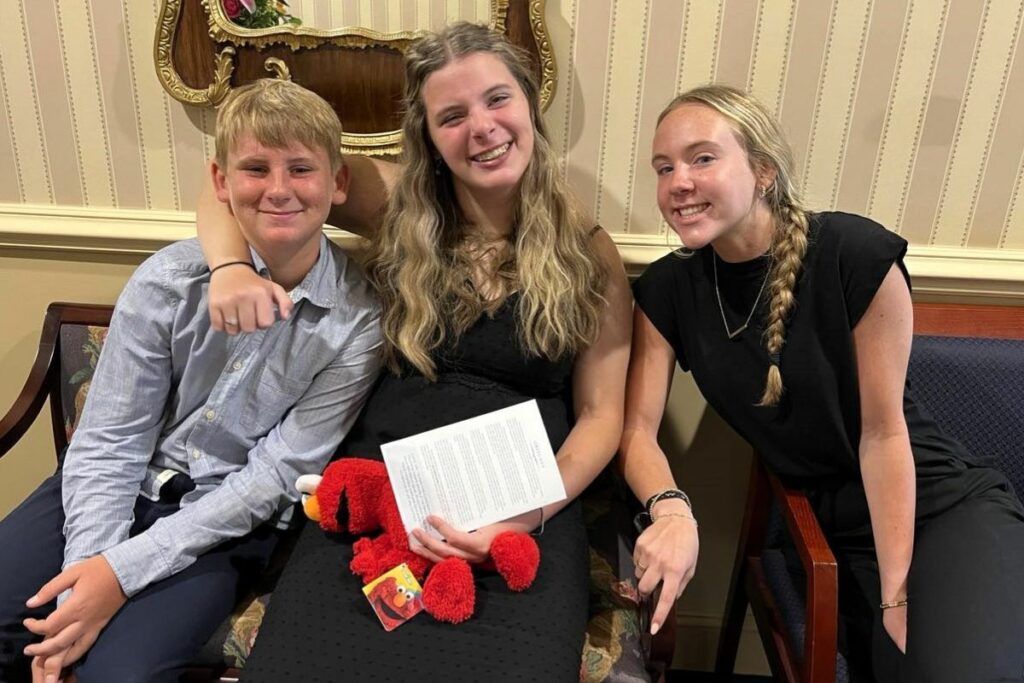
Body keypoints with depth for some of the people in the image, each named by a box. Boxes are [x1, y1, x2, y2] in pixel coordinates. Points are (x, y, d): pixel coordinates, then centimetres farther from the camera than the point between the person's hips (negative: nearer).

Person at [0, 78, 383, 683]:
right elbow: (107, 444, -7)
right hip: (127, 488, 3)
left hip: (230, 522, -2)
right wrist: (86, 578, -19)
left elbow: (273, 477, -14)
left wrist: (123, 569, -18)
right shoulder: (168, 280, -11)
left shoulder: (358, 322, -16)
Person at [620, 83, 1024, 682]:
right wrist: (671, 508, -31)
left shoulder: (857, 256, -20)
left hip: (945, 505, -3)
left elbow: (883, 432, -17)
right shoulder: (667, 290, -8)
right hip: (837, 530, 3)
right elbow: (638, 427, -10)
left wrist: (897, 597, -14)